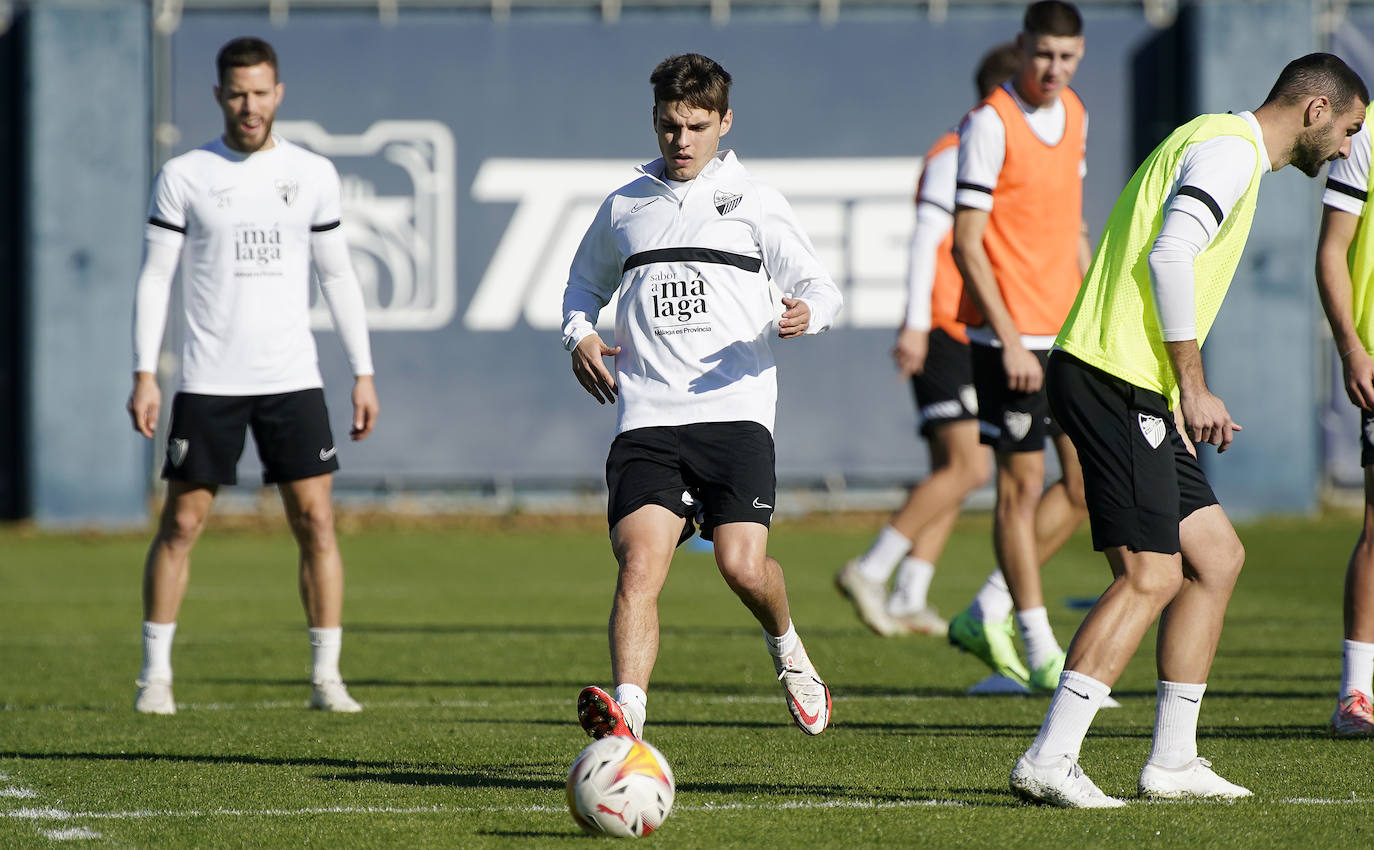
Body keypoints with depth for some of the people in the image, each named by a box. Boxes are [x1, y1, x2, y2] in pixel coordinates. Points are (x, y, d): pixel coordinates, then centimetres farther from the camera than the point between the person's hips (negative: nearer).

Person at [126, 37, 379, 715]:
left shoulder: (313, 174, 7)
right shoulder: (184, 176, 1)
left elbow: (338, 276, 11)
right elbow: (154, 277, 2)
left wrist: (363, 373, 6)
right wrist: (144, 373, -6)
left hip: (292, 378, 2)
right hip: (209, 380, -1)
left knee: (315, 519, -4)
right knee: (181, 523, 0)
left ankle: (326, 677, 2)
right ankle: (155, 675, 9)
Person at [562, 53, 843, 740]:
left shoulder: (752, 201, 9)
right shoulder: (624, 207, 17)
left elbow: (820, 288, 7)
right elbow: (585, 283, 33)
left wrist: (805, 314, -17)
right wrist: (578, 335, 12)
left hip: (733, 407, -2)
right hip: (646, 418, 2)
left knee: (743, 566, -14)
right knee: (639, 565, -17)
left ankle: (787, 646, 22)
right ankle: (626, 720, -29)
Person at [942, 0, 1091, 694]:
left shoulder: (1075, 115, 10)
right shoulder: (990, 125, -13)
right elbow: (966, 244, -15)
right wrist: (1011, 342, -19)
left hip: (1067, 332, 8)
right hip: (1009, 334, -8)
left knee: (1090, 482, 6)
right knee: (1023, 484, -2)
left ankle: (987, 615, 17)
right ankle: (1041, 654, 5)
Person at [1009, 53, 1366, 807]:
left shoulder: (1221, 146, 24)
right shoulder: (1229, 149, -8)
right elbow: (1169, 256, -20)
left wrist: (1190, 402, 23)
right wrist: (1193, 387, -18)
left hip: (1135, 391, 11)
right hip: (1116, 378, -11)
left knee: (1217, 558, 12)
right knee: (1151, 576, -13)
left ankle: (1172, 760, 14)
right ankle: (1049, 759, -16)